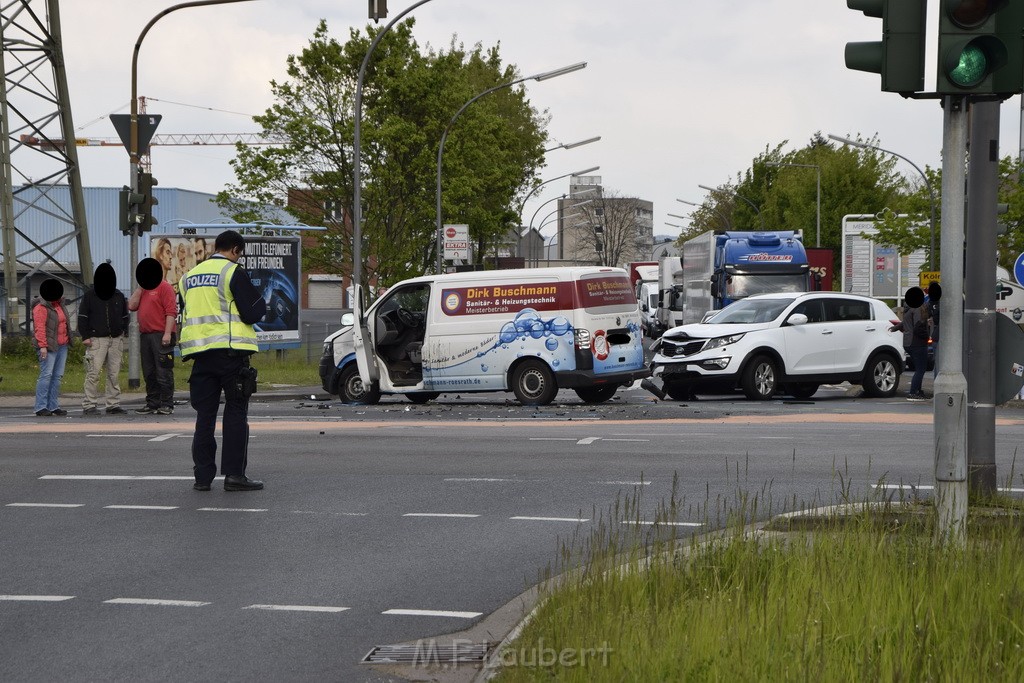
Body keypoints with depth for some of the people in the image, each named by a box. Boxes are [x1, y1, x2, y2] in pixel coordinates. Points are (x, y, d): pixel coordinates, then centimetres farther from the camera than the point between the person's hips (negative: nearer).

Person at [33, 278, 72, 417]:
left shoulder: (60, 306, 17)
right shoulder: (41, 308, -9)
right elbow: (39, 328, -16)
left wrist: (67, 342, 18)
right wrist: (42, 346, -23)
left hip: (62, 346, 9)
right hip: (49, 346, -9)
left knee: (58, 376, 6)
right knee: (46, 375, -12)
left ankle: (53, 406, 9)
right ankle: (41, 407, -12)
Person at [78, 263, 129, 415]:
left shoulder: (119, 296, 15)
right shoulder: (89, 296, 4)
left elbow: (125, 316, 22)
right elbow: (82, 317, 2)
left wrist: (123, 333, 11)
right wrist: (85, 336, -6)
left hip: (116, 340, 4)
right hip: (96, 339, -4)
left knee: (114, 374, 3)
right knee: (93, 373, -10)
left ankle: (113, 404, 9)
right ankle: (89, 405, -7)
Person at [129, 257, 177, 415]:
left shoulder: (164, 287, -4)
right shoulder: (143, 289, 20)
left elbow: (171, 311, -12)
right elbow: (132, 306, 9)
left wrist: (167, 333, -19)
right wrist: (140, 287, 4)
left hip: (160, 336, -8)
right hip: (145, 335, 8)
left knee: (163, 372, -7)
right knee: (149, 373, 9)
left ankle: (167, 405, -6)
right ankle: (152, 404, 13)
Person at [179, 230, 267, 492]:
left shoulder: (189, 277, 14)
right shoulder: (234, 273, -6)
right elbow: (252, 314, -10)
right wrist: (259, 300, 9)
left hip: (200, 351, 5)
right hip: (231, 350, -5)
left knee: (205, 414, 9)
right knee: (236, 413, 0)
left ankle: (202, 475, 7)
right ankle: (234, 474, -4)